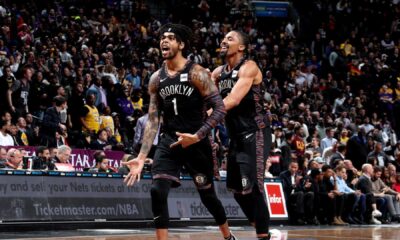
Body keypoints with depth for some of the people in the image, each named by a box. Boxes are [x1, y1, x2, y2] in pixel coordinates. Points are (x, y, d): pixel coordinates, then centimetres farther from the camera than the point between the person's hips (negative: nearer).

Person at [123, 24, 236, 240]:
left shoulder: (196, 73, -11)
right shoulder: (156, 79, 4)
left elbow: (220, 108, -14)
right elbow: (153, 120, 6)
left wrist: (197, 136, -24)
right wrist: (141, 157, -2)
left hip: (197, 143, -3)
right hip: (169, 142, 4)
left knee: (207, 195, 11)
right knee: (158, 192, -17)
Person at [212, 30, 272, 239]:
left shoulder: (249, 67, -14)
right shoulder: (218, 73, 11)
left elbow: (234, 100, -26)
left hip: (255, 134, -9)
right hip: (237, 136, 9)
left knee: (253, 187, -13)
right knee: (237, 189, 13)